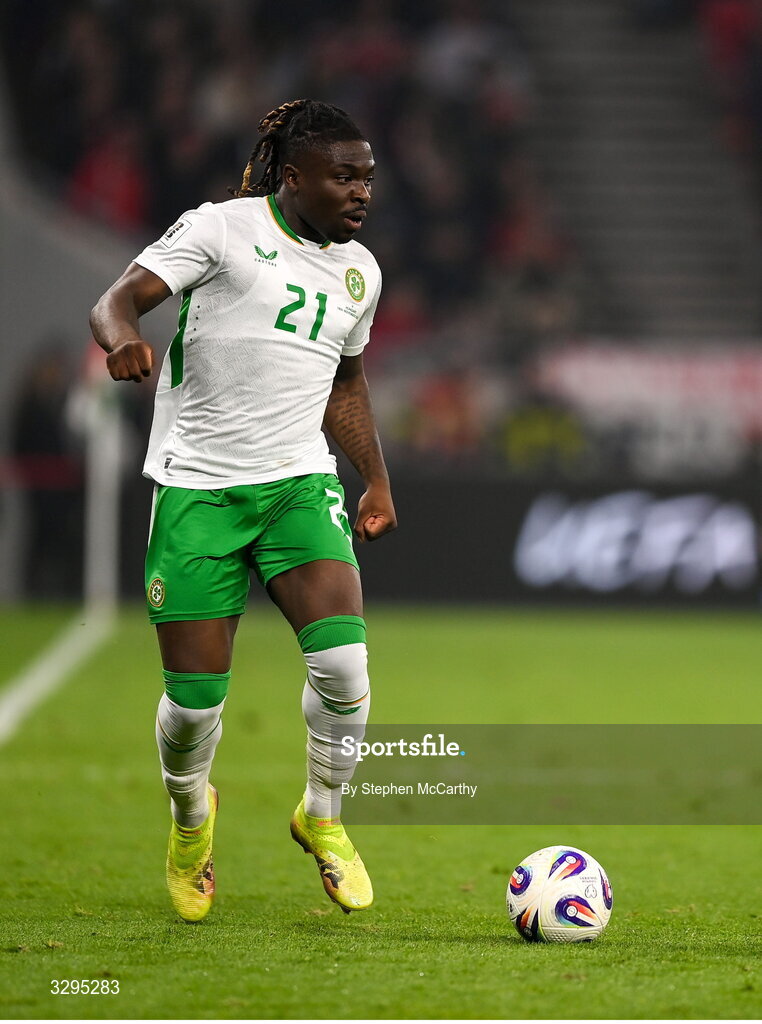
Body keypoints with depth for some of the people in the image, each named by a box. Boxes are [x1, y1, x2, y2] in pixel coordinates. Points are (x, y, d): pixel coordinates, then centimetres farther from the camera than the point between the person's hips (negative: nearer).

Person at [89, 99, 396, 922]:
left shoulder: (359, 270, 13)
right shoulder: (222, 228, -5)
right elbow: (117, 300, -13)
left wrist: (376, 479, 23)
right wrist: (122, 339, -35)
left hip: (299, 483, 4)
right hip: (196, 485, -4)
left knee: (341, 656, -20)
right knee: (195, 697, -4)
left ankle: (322, 817, 5)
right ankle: (190, 813, 31)